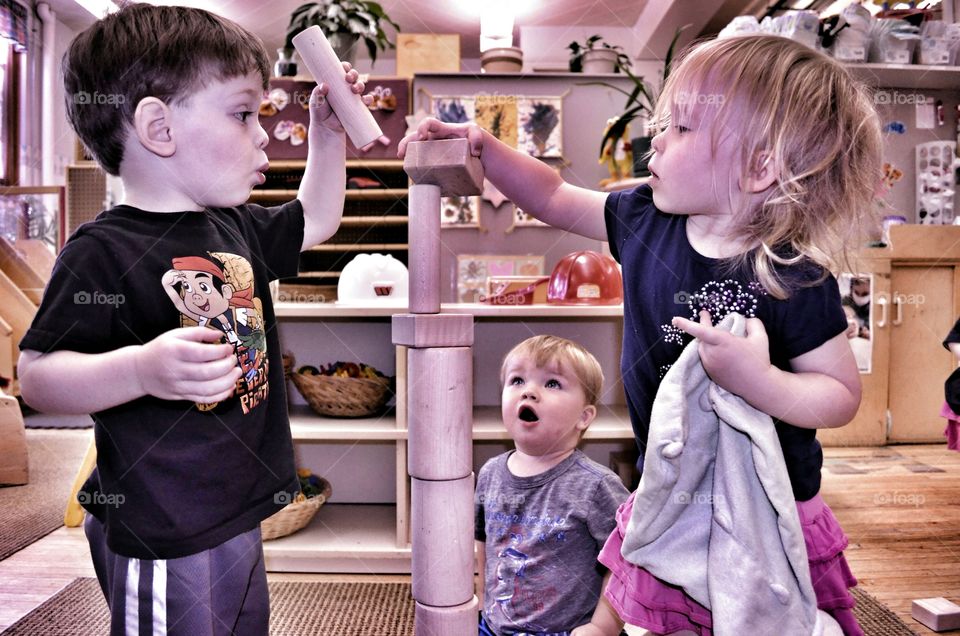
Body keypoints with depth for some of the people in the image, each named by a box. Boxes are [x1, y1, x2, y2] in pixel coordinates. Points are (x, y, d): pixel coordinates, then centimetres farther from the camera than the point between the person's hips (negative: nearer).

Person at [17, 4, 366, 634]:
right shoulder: (105, 249, -18)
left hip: (238, 514, 8)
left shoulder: (238, 228, 6)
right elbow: (37, 374, -19)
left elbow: (315, 219, 23)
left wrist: (328, 134, 15)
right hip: (159, 537, -8)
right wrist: (142, 369, -35)